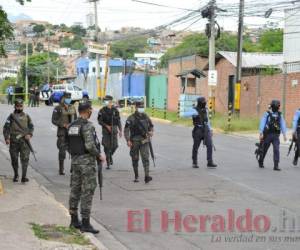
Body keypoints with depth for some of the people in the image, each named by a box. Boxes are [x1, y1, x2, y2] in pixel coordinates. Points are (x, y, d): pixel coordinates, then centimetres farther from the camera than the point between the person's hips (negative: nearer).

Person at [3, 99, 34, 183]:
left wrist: (29, 134, -10)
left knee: (25, 159, -9)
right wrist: (6, 138, -10)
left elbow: (31, 127, 10)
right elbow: (6, 128, 3)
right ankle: (16, 175, 26)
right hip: (13, 141, 0)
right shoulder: (11, 116, 7)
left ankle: (24, 177, -8)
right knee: (14, 159, 8)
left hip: (24, 141, 0)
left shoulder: (26, 116, 12)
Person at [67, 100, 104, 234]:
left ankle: (74, 220, 20)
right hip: (87, 161, -8)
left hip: (75, 160, 8)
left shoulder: (71, 126, 10)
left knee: (75, 190, 13)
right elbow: (90, 145, -24)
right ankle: (85, 223, -5)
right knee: (87, 192, -5)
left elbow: (69, 145, 12)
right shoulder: (87, 125, -16)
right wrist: (99, 155, -10)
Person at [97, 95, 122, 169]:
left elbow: (118, 121, 9)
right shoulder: (102, 110, -1)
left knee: (114, 146, -3)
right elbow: (100, 121, -3)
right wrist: (106, 126, -15)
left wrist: (120, 130, 4)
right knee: (107, 147, -4)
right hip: (106, 130, -2)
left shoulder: (115, 110, 4)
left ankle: (110, 155, 29)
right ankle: (108, 163, 1)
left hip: (114, 130, 2)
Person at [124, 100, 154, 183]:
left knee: (145, 158, -11)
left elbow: (151, 126, 21)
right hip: (134, 142, -2)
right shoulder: (131, 118, -6)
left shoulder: (146, 117, 7)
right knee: (135, 159, 8)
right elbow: (126, 130, -9)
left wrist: (151, 131, -1)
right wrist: (128, 140, -19)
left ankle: (147, 176, -20)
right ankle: (136, 176, 21)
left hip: (144, 141, 2)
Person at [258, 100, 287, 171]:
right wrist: (261, 133, -19)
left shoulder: (279, 115, 6)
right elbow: (262, 123, -11)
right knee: (264, 150, 10)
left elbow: (283, 124, 3)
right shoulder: (267, 114, -6)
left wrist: (284, 134, -6)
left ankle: (276, 166, -12)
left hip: (276, 136, 2)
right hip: (267, 135, -2)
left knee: (276, 150, -12)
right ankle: (260, 162, 33)